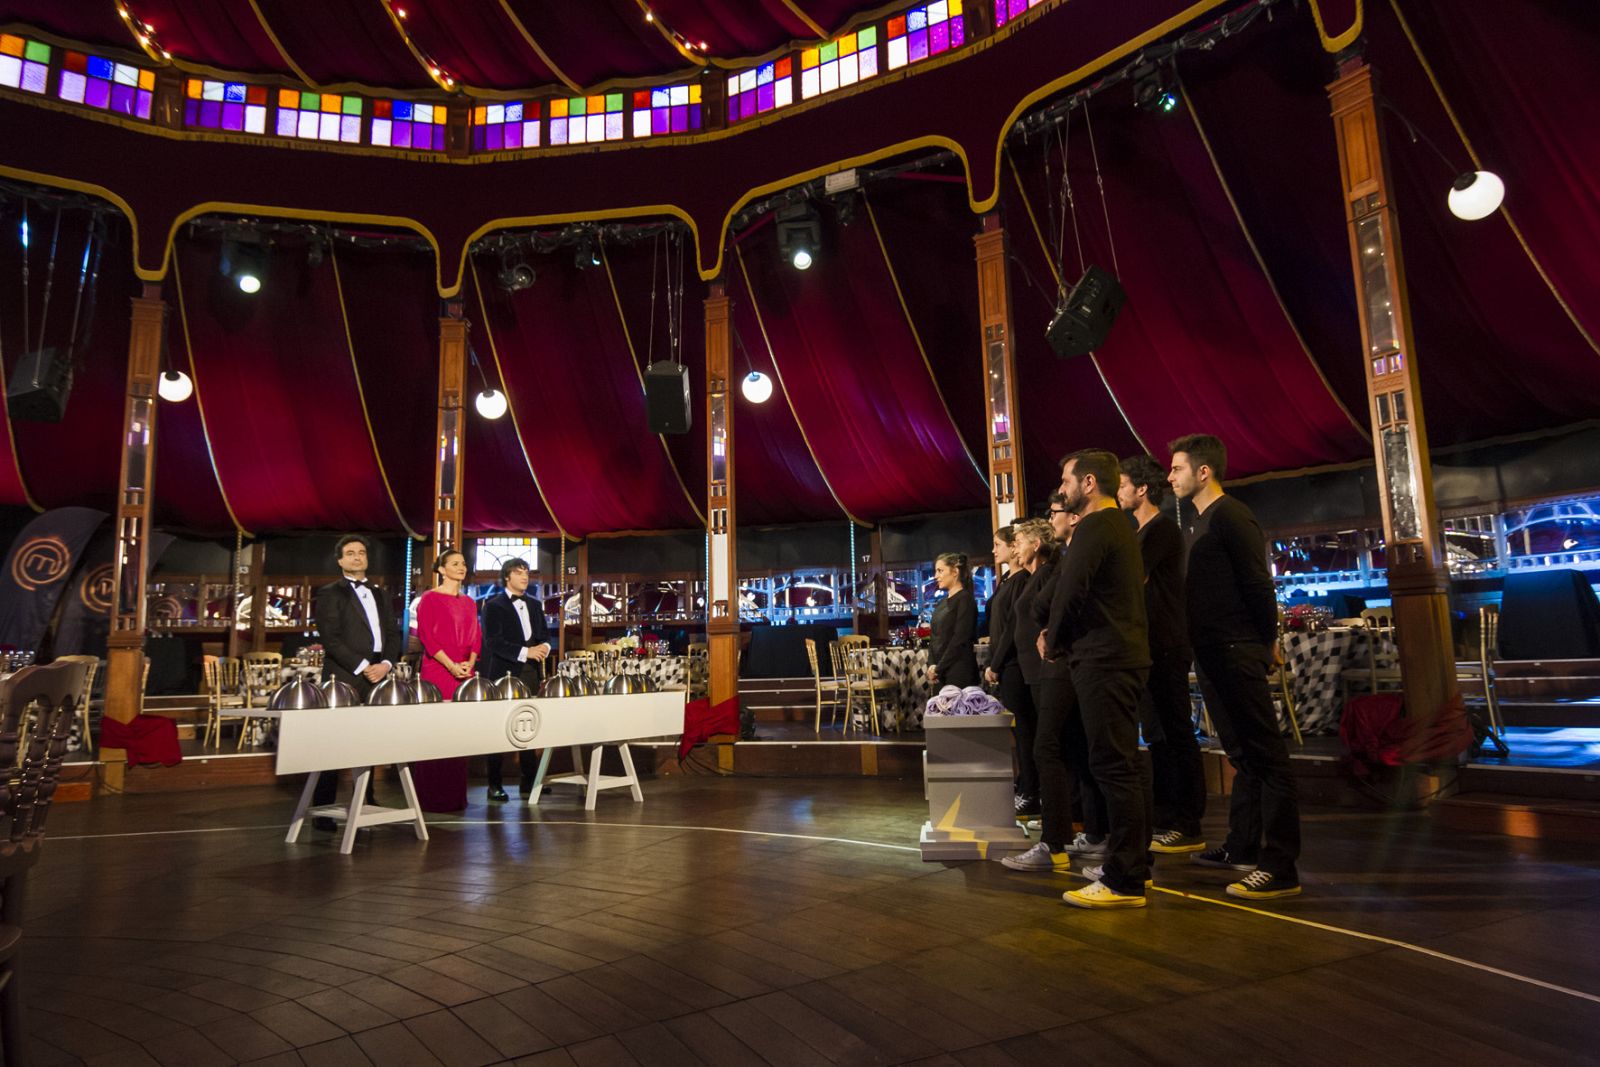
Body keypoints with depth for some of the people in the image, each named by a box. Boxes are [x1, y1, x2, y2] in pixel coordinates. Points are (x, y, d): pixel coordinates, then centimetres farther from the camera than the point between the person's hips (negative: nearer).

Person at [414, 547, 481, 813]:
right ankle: (431, 797, 4)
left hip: (465, 673, 5)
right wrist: (451, 665, -16)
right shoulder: (429, 599, 0)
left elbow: (476, 637, 13)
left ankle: (455, 795, 13)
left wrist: (470, 664, -4)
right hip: (437, 671, -5)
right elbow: (426, 636, -8)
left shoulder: (468, 602, 17)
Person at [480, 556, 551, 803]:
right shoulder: (493, 606, -2)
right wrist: (525, 652, -18)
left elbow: (545, 634, 18)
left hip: (531, 673, 5)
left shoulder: (535, 605, 17)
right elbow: (493, 642, -11)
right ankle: (495, 785, 8)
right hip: (504, 674, -5)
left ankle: (529, 782, 13)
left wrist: (543, 647, -6)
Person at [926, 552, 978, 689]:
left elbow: (960, 638, -14)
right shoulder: (942, 603, 17)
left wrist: (938, 668, -12)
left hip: (960, 672, -7)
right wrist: (931, 665, -2)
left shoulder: (965, 599, -6)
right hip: (940, 674, 7)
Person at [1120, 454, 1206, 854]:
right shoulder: (1146, 533, 19)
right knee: (1159, 735, 12)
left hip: (1166, 648, -10)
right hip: (1150, 648, 10)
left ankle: (1188, 827, 1)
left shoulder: (1162, 529, -11)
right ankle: (1165, 820, 20)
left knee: (1175, 735, -5)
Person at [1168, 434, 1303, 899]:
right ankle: (1242, 848, 25)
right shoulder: (1202, 521, 17)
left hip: (1237, 655, -10)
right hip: (1212, 654, 10)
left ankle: (1280, 867, -3)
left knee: (1264, 756, -6)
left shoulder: (1230, 516, -12)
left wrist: (1267, 643, -7)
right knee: (1241, 755, 16)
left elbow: (1259, 584, -15)